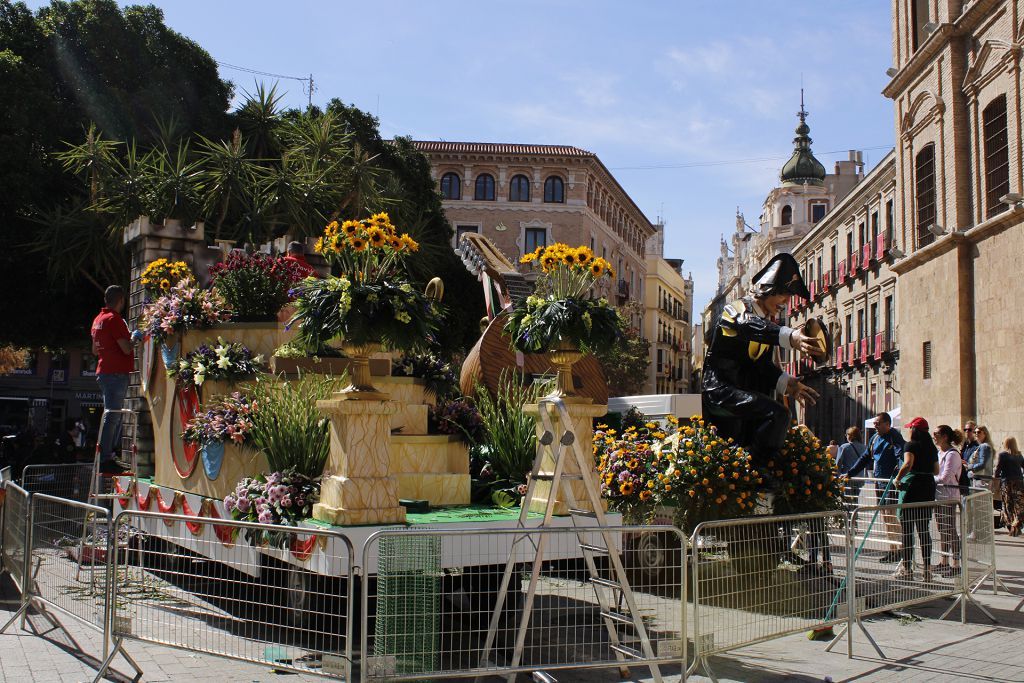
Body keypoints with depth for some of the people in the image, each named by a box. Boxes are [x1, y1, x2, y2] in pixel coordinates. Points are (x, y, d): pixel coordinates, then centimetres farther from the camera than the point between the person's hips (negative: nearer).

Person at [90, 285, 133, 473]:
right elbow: (126, 349, -17)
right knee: (112, 417, -8)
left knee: (113, 416, 15)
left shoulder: (98, 319, 16)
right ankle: (106, 460, -8)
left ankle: (107, 458, 18)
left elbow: (95, 350, 23)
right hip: (116, 373, -10)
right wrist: (133, 339, 1)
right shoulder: (115, 319, -13)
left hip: (103, 371, 10)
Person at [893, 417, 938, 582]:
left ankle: (906, 569, 1)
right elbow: (936, 471, 14)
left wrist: (898, 479, -14)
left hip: (911, 487, -6)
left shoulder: (911, 446, -8)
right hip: (928, 487, 6)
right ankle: (927, 568, 11)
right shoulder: (932, 448, 11)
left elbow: (908, 464, -24)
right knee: (924, 529, 10)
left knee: (907, 529, 0)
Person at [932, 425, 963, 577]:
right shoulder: (939, 452, 13)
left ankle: (955, 565, 0)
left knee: (950, 530, -5)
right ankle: (943, 562, 20)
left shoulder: (952, 454, -14)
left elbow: (944, 478, -19)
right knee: (942, 530, 13)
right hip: (939, 494, 9)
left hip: (949, 495, -9)